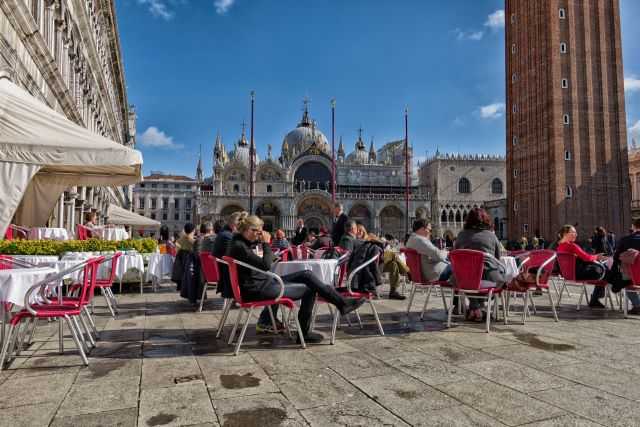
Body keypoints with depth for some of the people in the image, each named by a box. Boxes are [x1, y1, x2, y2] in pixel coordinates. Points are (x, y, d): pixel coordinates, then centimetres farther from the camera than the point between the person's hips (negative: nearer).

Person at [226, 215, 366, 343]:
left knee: (307, 275, 4)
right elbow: (266, 265, -23)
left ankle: (342, 302, 7)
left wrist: (260, 244, 3)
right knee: (308, 289, -4)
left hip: (264, 282, 10)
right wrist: (265, 243, -13)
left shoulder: (247, 243, 11)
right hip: (257, 290, -10)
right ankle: (304, 333, 9)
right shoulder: (238, 246, -19)